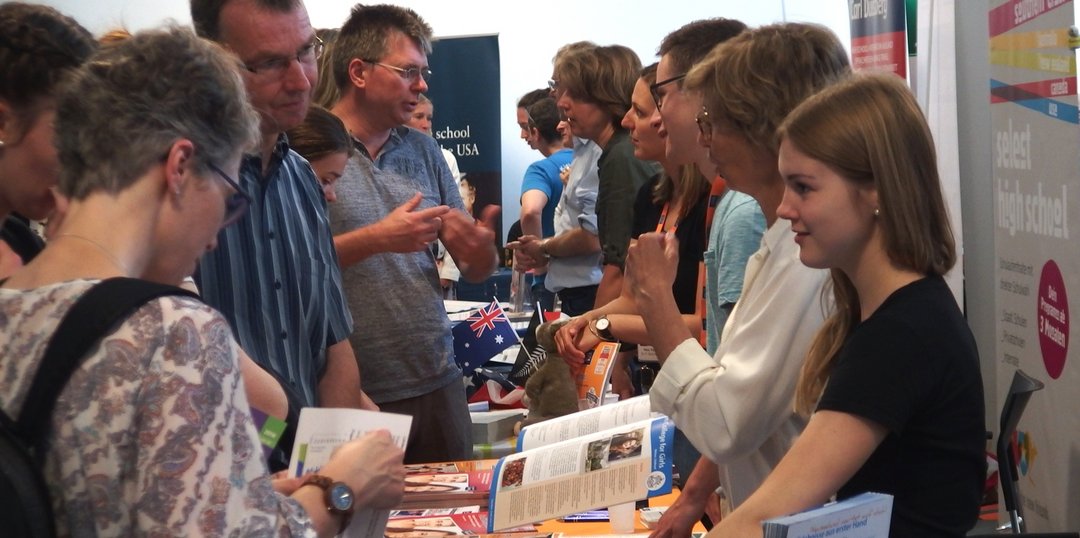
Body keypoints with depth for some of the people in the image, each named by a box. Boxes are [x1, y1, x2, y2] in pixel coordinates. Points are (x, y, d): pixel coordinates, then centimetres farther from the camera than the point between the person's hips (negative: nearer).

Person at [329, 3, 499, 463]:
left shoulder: (424, 152, 11)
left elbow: (475, 269, 12)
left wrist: (481, 249, -10)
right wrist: (376, 239, -22)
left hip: (438, 384, 6)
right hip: (356, 393, -6)